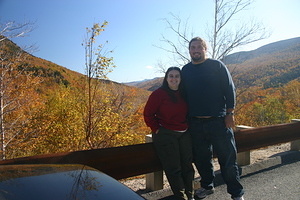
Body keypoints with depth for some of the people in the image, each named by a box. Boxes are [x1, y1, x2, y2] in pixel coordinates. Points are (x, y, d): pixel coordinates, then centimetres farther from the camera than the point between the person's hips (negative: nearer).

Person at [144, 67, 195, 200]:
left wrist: (187, 127, 10)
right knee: (173, 169, -1)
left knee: (187, 165, 8)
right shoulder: (158, 94, -10)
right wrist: (156, 129, -9)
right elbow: (148, 114, -7)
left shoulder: (184, 94, 8)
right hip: (165, 135, -5)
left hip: (184, 134, 6)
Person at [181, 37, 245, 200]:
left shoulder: (217, 66, 0)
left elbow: (229, 90, -3)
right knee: (201, 158, 14)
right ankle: (207, 186, 34)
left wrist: (230, 114, -8)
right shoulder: (185, 70, 10)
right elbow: (183, 94, 15)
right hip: (195, 123, 4)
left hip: (218, 120, -3)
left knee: (227, 158, 2)